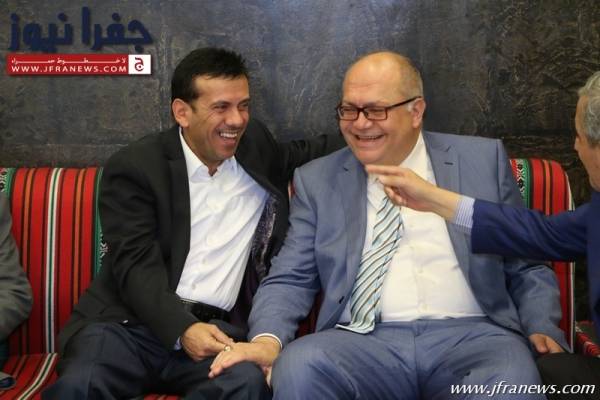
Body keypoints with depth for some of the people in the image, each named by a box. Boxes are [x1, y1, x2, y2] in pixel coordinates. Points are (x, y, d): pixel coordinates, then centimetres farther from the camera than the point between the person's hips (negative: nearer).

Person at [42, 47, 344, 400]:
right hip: (130, 323, -3)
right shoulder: (134, 167, -1)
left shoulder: (257, 148, 14)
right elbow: (137, 265, -9)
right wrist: (182, 328, -24)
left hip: (218, 329, 3)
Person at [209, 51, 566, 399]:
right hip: (362, 342, 1)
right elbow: (291, 279, 8)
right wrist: (267, 339, -11)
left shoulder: (484, 160, 10)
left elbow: (528, 267, 13)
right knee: (297, 366, -30)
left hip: (472, 335, 0)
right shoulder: (317, 181, 12)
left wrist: (542, 329, -5)